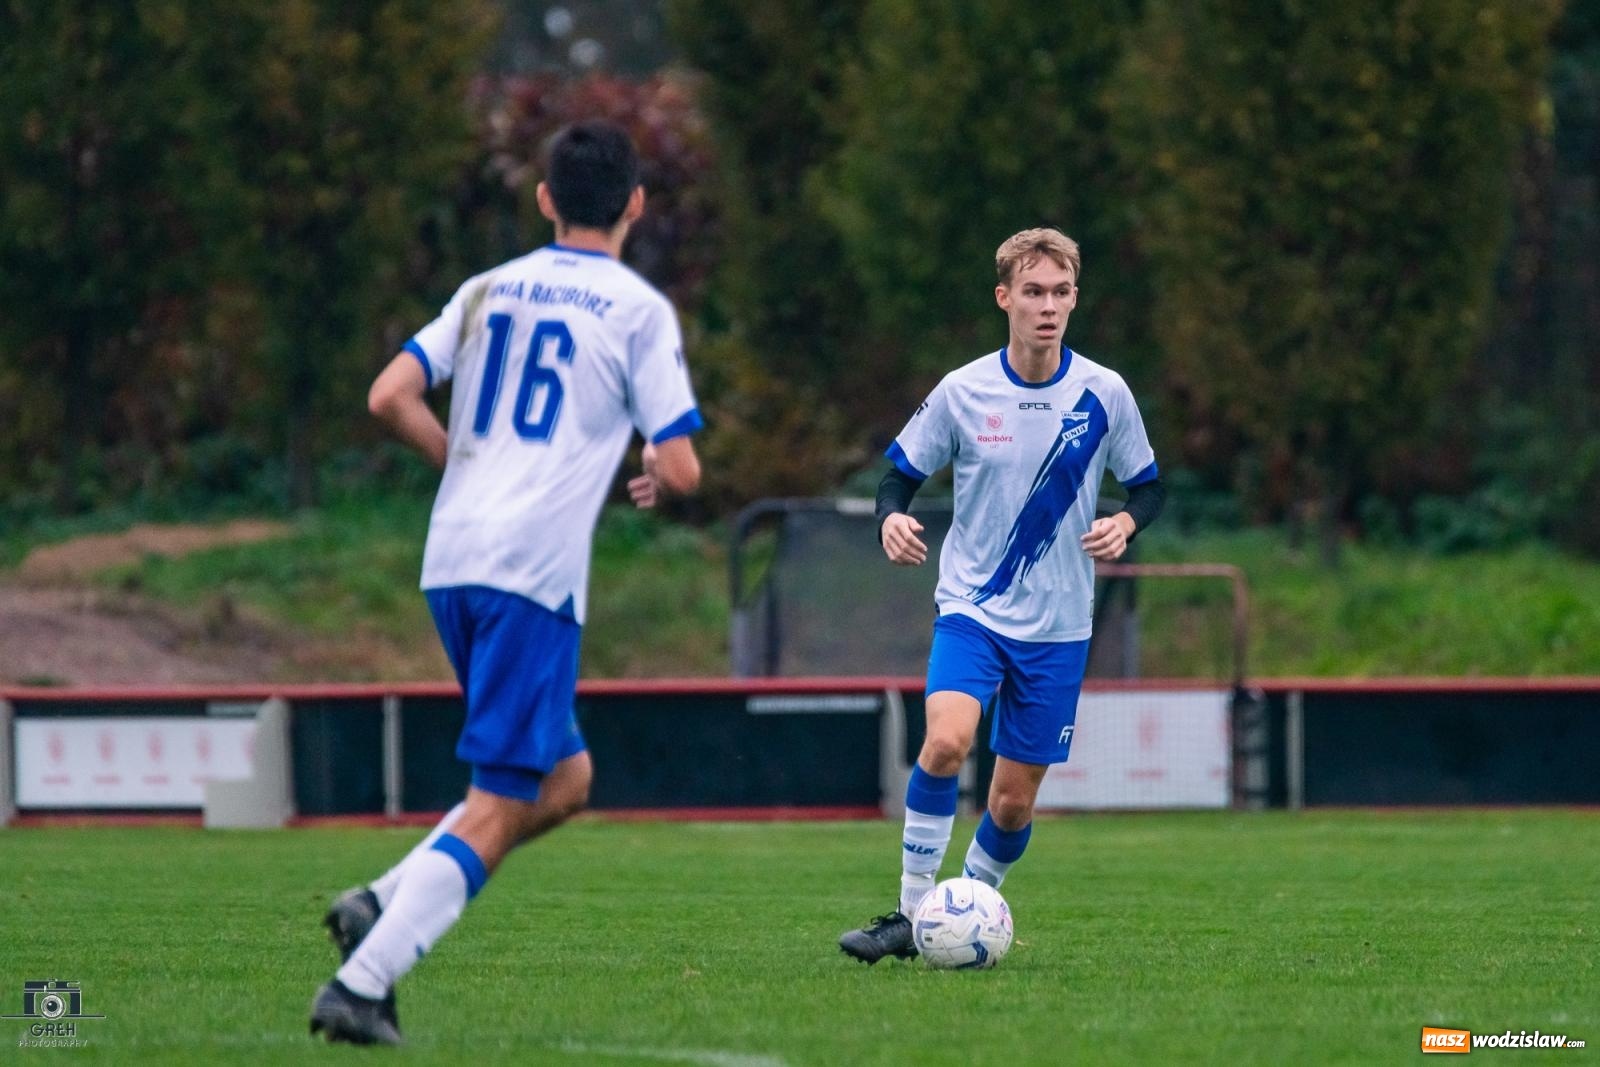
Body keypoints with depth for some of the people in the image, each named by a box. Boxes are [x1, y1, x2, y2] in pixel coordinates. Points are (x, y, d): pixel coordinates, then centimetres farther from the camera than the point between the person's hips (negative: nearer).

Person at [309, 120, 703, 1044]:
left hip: (451, 562, 7)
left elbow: (390, 398, 7)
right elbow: (681, 467, -4)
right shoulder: (639, 309, 0)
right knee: (497, 809, -5)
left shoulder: (489, 290, 15)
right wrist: (656, 485, 19)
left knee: (563, 782, 18)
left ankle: (382, 906, 4)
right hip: (536, 572, -7)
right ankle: (360, 985, -16)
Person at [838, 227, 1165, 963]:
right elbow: (902, 473, 5)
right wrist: (892, 518, -18)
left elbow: (1148, 485, 9)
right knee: (946, 739, -27)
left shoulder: (1104, 395, -2)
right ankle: (911, 915, -18)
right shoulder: (962, 392, -5)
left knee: (1013, 803, 3)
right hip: (971, 607, -1)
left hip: (1057, 626, 1)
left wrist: (1125, 524, -13)